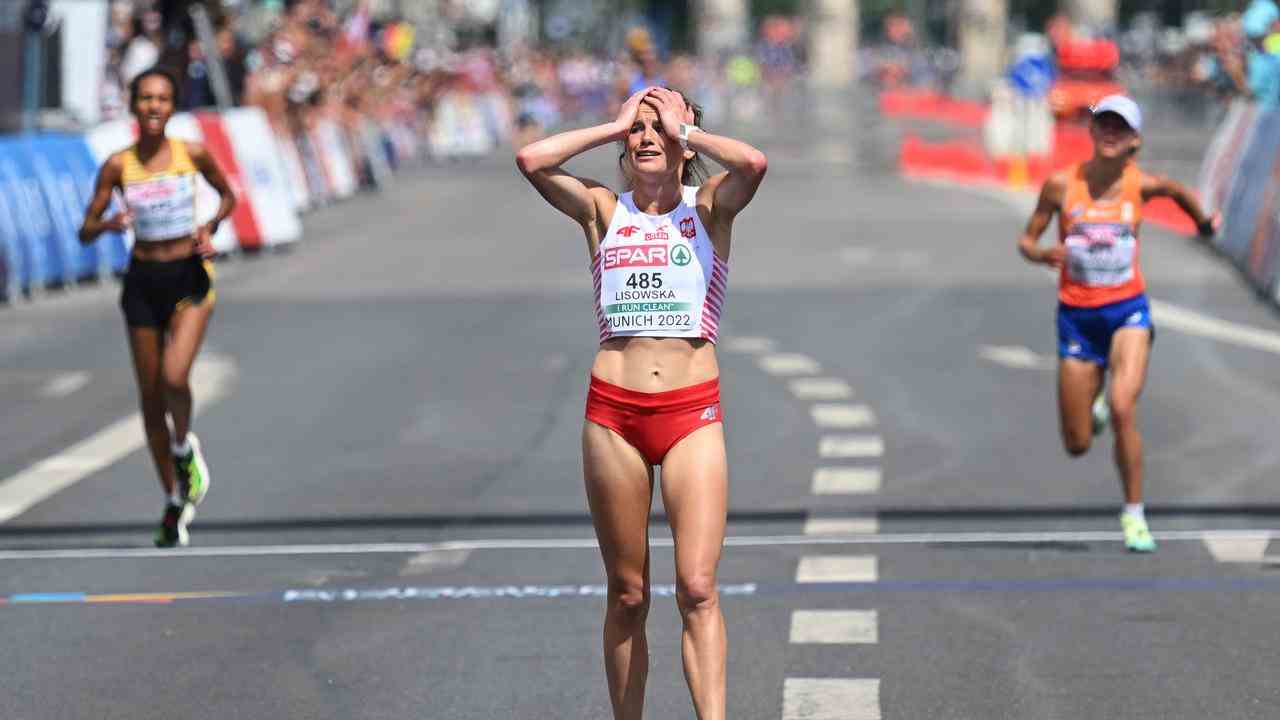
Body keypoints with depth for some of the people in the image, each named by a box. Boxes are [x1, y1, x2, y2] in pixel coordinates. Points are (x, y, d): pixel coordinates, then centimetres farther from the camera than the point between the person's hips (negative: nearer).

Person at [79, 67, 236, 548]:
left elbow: (227, 196, 12)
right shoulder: (118, 166, -4)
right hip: (142, 281, 2)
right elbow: (85, 232, -1)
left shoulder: (193, 154, -5)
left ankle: (183, 449, 9)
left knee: (174, 376, -24)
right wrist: (109, 224, -22)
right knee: (150, 395, 7)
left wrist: (210, 227, -6)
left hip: (189, 278, -2)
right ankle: (173, 500, 24)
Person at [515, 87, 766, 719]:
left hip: (692, 415, -2)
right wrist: (615, 125, 3)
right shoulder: (603, 210, 9)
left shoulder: (710, 207, 6)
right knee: (627, 594, 7)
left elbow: (753, 163, -16)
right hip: (612, 412, 2)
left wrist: (684, 127, -1)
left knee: (697, 588, -13)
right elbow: (531, 160, -5)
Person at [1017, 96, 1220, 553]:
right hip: (1076, 317, 1)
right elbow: (1026, 241, 0)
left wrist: (1204, 221, 13)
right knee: (1077, 445, 4)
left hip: (1127, 311, -1)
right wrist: (1043, 254, -18)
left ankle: (1134, 513, -11)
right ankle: (1097, 405, 43)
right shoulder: (1061, 185, -6)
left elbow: (1179, 190, 21)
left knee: (1123, 409, -26)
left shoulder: (1140, 185, -2)